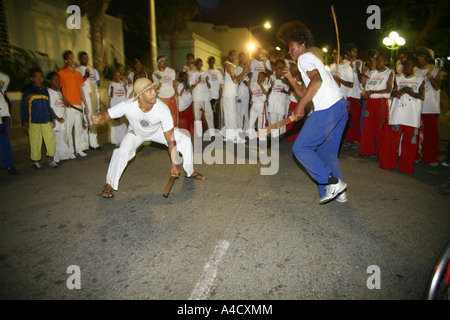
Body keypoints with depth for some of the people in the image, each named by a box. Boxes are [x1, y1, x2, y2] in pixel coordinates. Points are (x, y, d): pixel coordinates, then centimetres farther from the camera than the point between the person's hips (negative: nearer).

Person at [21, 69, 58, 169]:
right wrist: (25, 121, -5)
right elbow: (24, 106, 0)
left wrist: (52, 119, 16)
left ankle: (51, 160, 10)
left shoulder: (45, 91, 14)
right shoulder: (28, 91, 1)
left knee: (51, 139, -1)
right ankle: (36, 161, 16)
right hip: (34, 122, -3)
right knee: (35, 142, 2)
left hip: (46, 121, 4)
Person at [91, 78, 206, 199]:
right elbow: (107, 114, -20)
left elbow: (170, 140, -33)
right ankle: (109, 185, -4)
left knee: (185, 140, -11)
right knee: (122, 152, -27)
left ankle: (189, 172, 12)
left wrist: (175, 165, -32)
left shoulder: (163, 109, -36)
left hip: (157, 131, 1)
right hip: (136, 133, -1)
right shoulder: (128, 106, -36)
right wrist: (99, 117, -47)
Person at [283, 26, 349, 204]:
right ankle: (339, 192, 17)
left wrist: (300, 106, -23)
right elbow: (305, 94, 26)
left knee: (300, 147, -7)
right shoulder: (313, 60, 31)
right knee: (326, 151, 15)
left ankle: (333, 182, -10)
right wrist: (290, 78, 27)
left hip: (327, 109, -10)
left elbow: (317, 79, -19)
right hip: (340, 106, 10)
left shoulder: (304, 58, 2)